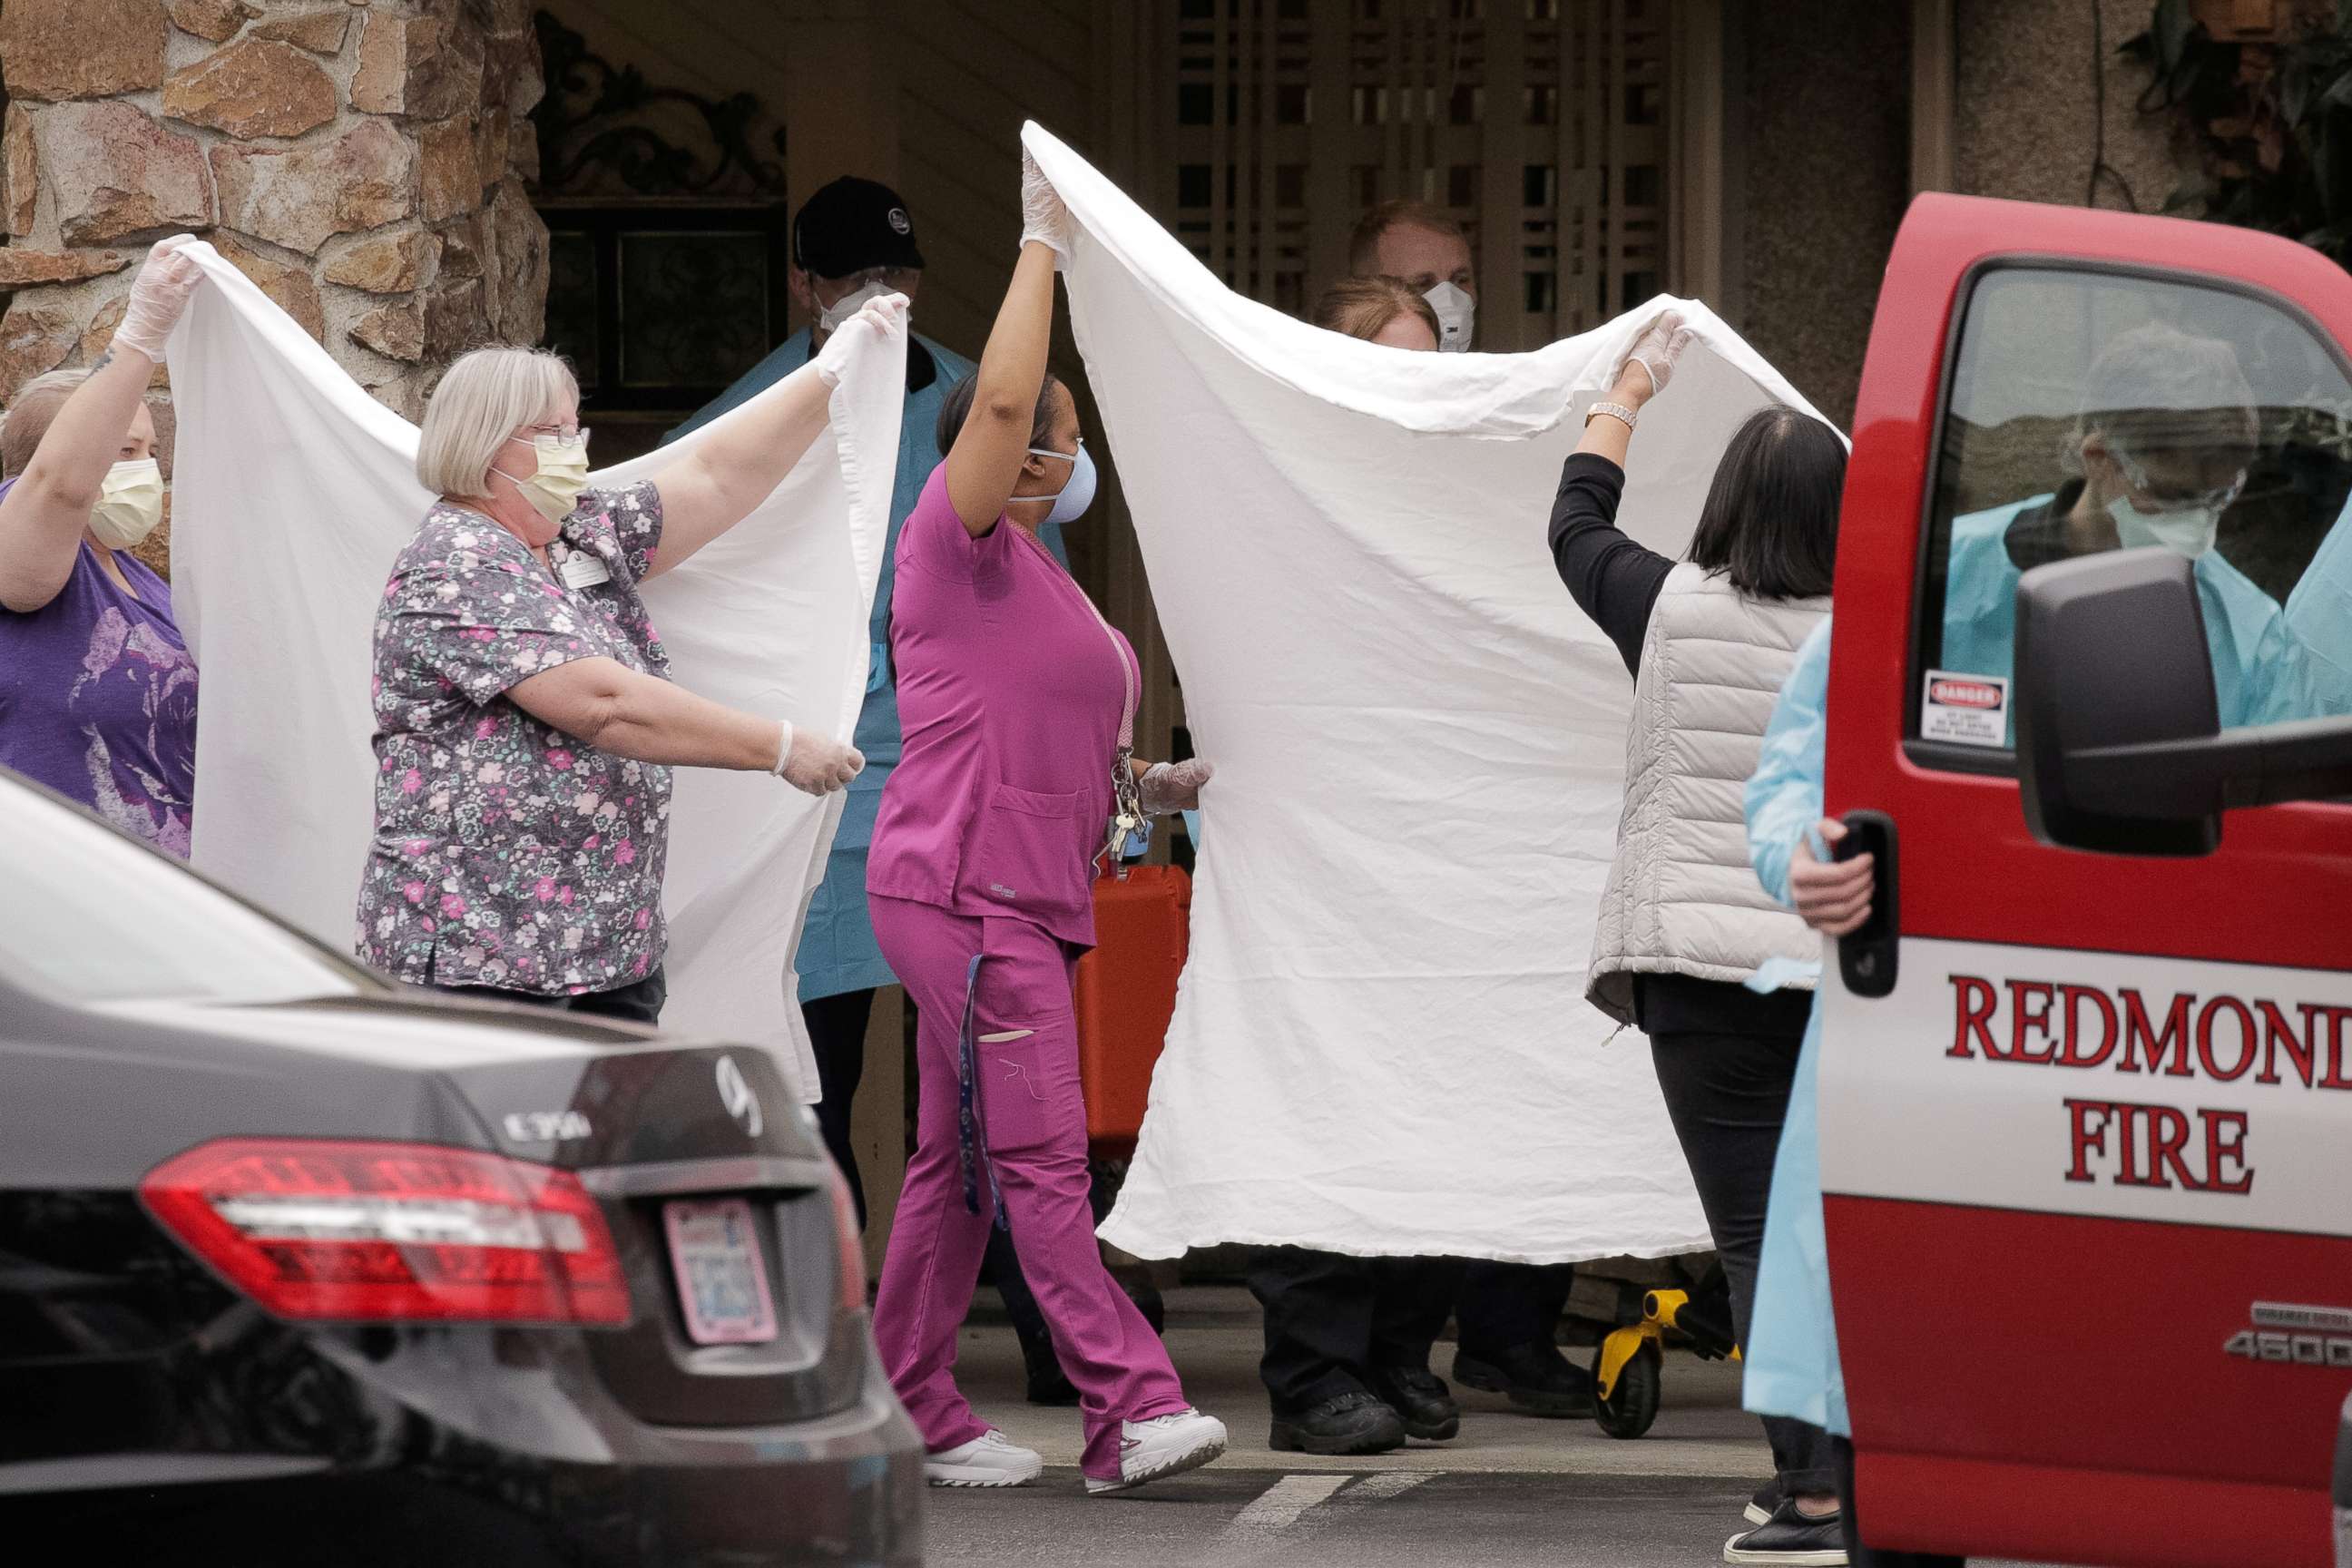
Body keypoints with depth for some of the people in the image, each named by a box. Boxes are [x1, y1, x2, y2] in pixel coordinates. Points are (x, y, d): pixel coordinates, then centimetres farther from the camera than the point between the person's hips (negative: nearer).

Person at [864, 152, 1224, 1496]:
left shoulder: (1036, 574, 21)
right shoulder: (957, 545, -7)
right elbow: (1001, 397, -23)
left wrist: (1137, 787, 15)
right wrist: (1044, 244, -16)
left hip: (1025, 900, 10)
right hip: (965, 894, -10)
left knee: (963, 1162, 11)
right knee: (1040, 1156, -13)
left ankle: (912, 1408, 15)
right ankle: (1132, 1408, -20)